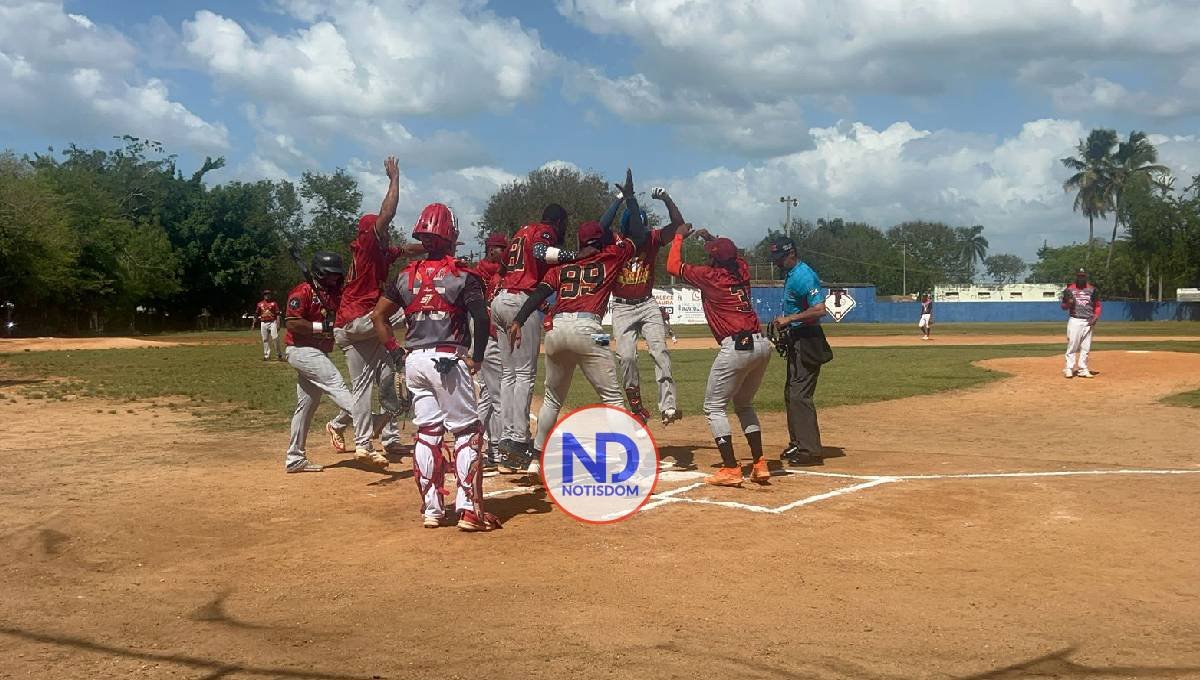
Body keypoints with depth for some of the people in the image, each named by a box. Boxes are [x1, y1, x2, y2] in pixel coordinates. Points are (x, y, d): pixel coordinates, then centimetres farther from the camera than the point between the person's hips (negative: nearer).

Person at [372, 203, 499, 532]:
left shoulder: (407, 275, 10)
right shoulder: (462, 275, -3)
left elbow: (378, 316, 9)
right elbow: (481, 318, -14)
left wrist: (396, 353, 12)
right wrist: (477, 358, -3)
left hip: (414, 361, 5)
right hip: (448, 360, -5)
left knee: (427, 433, 11)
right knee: (468, 431, 2)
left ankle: (432, 509, 14)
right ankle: (469, 509, -3)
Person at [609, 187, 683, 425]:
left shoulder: (652, 240, -2)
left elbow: (678, 224, -13)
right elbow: (602, 227, -27)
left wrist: (667, 199, -27)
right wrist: (619, 199, -33)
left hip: (647, 305, 1)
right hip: (622, 308, -1)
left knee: (660, 350, -15)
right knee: (626, 356, -11)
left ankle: (668, 406, -20)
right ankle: (636, 407, 4)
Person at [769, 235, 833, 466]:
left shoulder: (803, 276, -18)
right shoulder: (790, 275, 14)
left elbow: (819, 310, -26)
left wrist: (789, 319, -22)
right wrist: (783, 321, 9)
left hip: (807, 341, -11)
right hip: (795, 340, 11)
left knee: (800, 395, -11)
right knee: (791, 393, 17)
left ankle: (810, 450, -8)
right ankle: (797, 443, 27)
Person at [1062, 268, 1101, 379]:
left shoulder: (1092, 290, 7)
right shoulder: (1069, 289, 4)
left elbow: (1098, 306, 11)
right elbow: (1064, 306, 8)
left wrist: (1095, 318, -5)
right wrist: (1068, 303, -15)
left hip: (1088, 322, 2)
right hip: (1074, 320, -2)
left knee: (1085, 347, 5)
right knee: (1072, 345, -7)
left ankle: (1083, 369, 11)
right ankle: (1069, 369, -3)